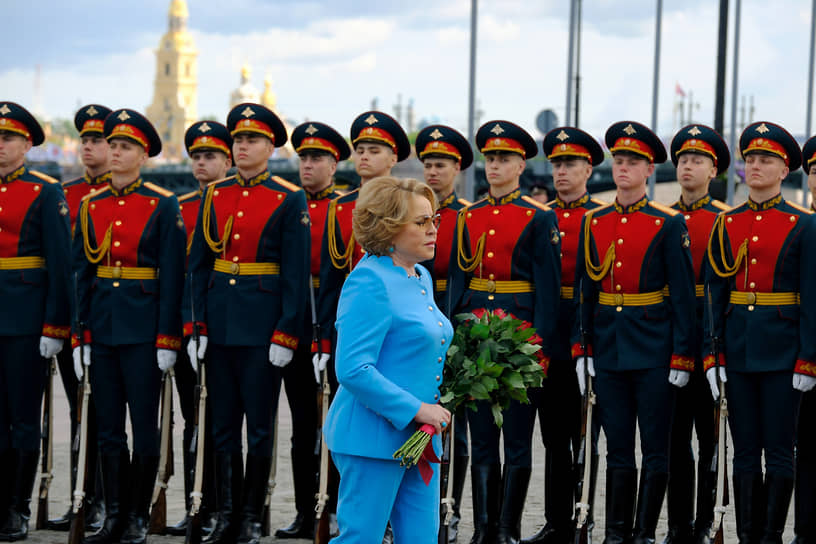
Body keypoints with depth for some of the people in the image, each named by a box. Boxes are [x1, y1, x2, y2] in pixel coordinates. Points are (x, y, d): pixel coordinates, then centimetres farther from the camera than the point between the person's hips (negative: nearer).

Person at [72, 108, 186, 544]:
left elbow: (172, 277, -6)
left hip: (143, 329, -4)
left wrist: (167, 340, -11)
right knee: (108, 429, 7)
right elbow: (81, 274, 10)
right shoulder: (90, 206, 9)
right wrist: (79, 336, 4)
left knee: (144, 427, 1)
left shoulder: (163, 206, -3)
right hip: (101, 327, 4)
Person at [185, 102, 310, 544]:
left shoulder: (289, 200, -4)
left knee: (259, 425, 3)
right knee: (223, 425, 8)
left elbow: (296, 274, -7)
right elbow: (198, 264, 9)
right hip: (220, 322, 4)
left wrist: (285, 336, -12)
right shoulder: (214, 195, 8)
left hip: (262, 325, -4)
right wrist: (195, 326, 2)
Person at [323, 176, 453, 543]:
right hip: (374, 437, -9)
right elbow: (352, 369, -22)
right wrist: (416, 409, -20)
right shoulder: (369, 281, -15)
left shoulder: (421, 278, 14)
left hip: (419, 438, 9)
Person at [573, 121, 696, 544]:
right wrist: (581, 347, 4)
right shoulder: (593, 223, 8)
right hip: (608, 350, 3)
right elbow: (584, 290, 11)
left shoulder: (669, 224, -3)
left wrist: (681, 357, -9)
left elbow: (683, 295, -4)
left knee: (655, 449, 1)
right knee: (618, 449, 8)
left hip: (653, 350, -3)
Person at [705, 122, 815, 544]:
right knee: (745, 451, 7)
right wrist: (712, 355, 1)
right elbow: (714, 294, 7)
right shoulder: (726, 224, 8)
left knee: (778, 451, 0)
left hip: (782, 349, -3)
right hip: (737, 347, 3)